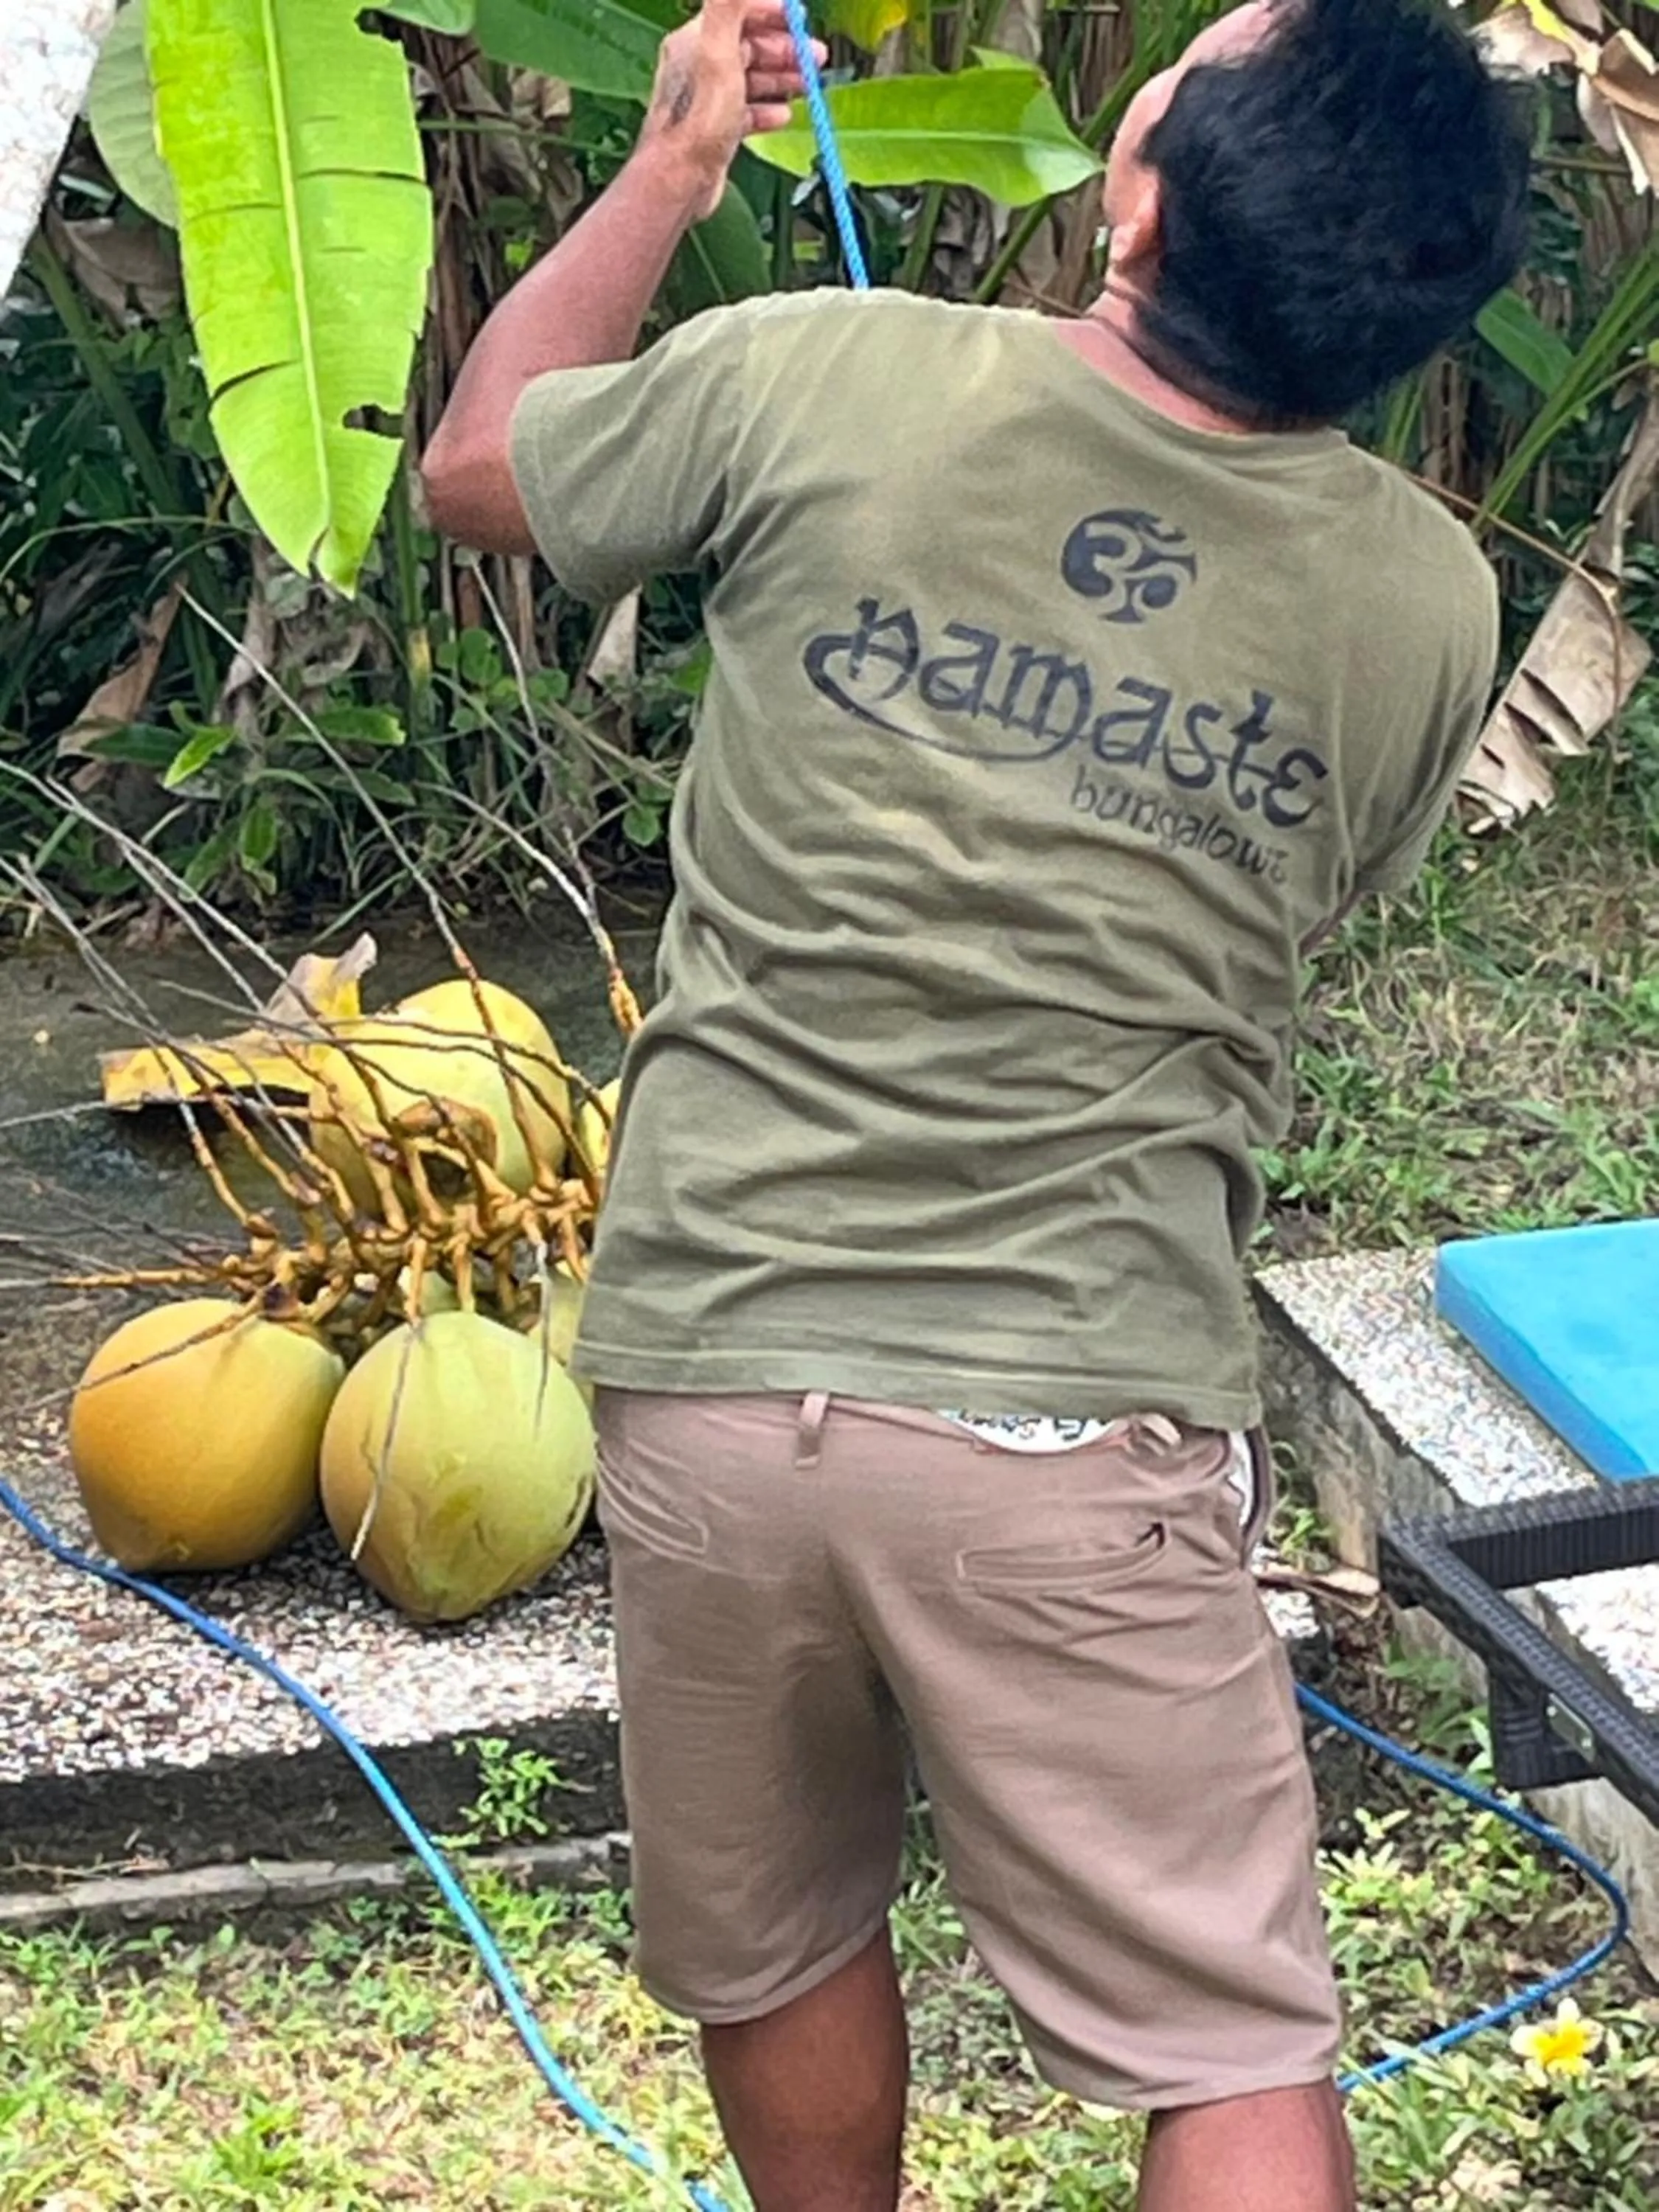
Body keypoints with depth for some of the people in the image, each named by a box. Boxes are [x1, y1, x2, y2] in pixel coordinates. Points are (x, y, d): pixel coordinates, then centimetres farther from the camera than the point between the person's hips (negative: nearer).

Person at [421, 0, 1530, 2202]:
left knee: (773, 1956, 23)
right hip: (1079, 1432, -1)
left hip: (712, 1374, 2)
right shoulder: (1426, 605, -5)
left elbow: (475, 465, 10)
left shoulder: (821, 383, -10)